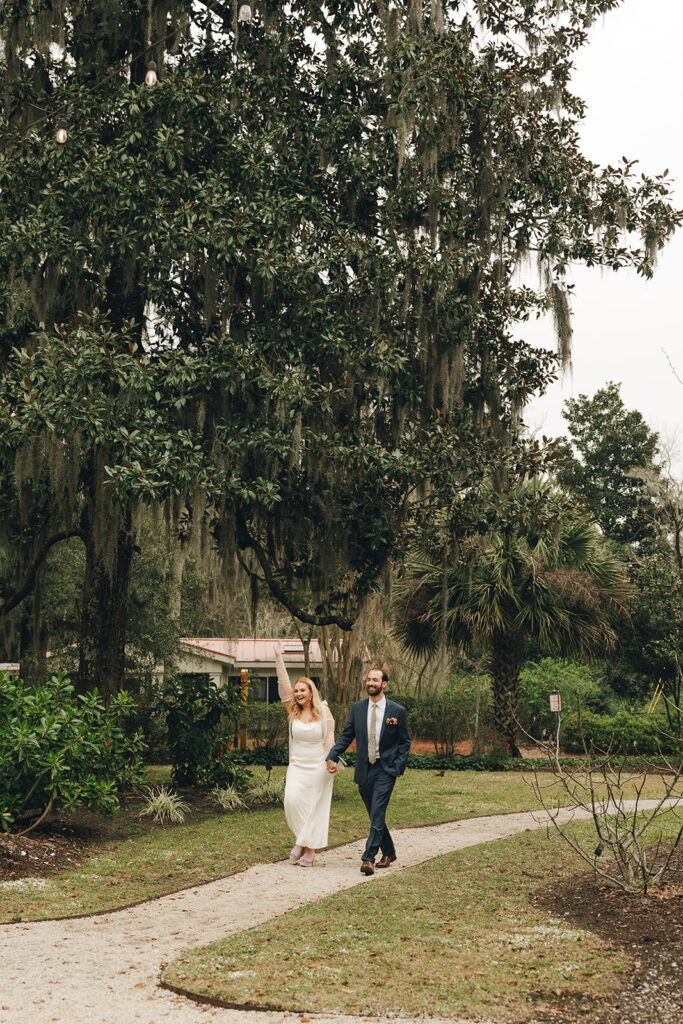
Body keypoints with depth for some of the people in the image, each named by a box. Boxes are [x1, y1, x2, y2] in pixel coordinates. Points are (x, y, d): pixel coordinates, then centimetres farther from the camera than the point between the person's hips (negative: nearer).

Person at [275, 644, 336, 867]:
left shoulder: (323, 711, -3)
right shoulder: (293, 711, 4)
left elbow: (329, 738, 0)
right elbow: (283, 686, -4)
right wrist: (279, 660, -10)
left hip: (318, 767, -2)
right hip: (297, 766, 3)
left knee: (315, 807, -1)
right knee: (292, 801, -15)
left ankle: (310, 849, 8)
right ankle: (301, 840, 6)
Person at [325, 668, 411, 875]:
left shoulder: (397, 711, -2)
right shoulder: (357, 708, 6)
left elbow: (405, 742, 3)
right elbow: (346, 735, 7)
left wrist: (398, 767, -8)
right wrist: (332, 756, -7)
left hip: (385, 770, -4)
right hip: (364, 770, 4)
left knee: (377, 814, -13)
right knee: (375, 815, 12)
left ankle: (368, 858, -14)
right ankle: (388, 853, 29)